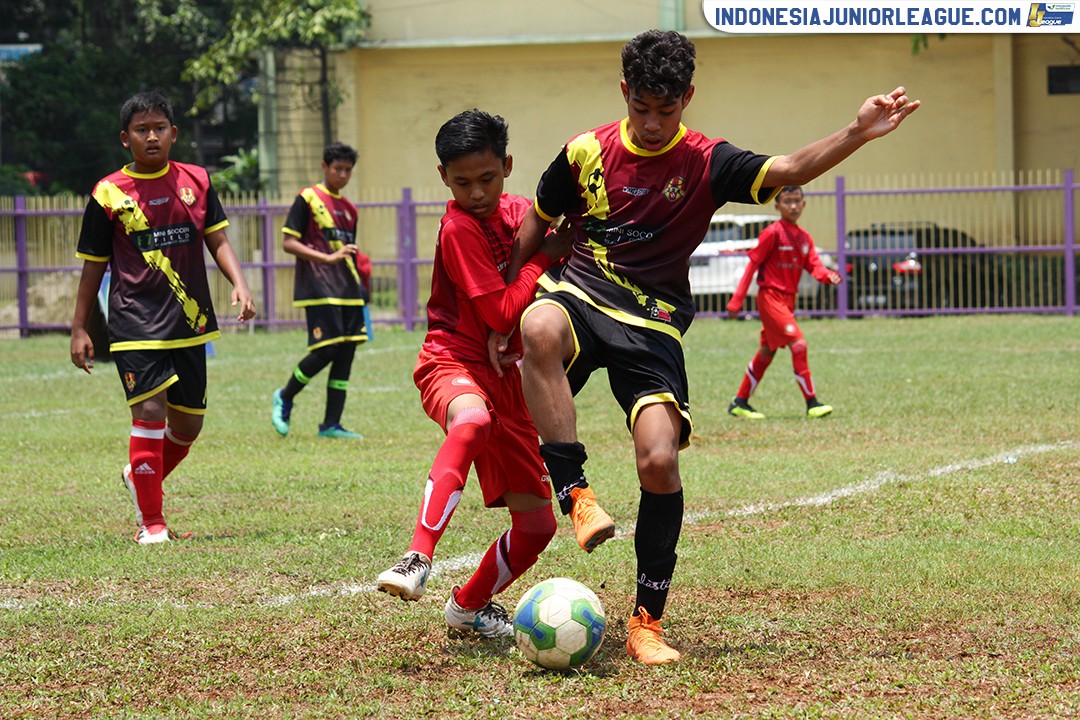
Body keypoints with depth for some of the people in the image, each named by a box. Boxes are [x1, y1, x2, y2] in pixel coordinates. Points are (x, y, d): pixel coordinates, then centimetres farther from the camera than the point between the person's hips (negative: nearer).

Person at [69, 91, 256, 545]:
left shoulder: (195, 182, 7)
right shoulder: (109, 194, -1)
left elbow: (218, 241, 9)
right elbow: (93, 265, 5)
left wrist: (239, 284, -9)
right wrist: (79, 328, 3)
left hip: (190, 321, 4)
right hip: (135, 322, -4)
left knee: (188, 423, 9)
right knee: (150, 412, -15)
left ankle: (139, 477, 40)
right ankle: (151, 523, -4)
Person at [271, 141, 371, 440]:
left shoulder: (349, 208, 19)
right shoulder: (308, 199, -2)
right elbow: (289, 243, -9)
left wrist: (361, 278, 8)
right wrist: (328, 258, -19)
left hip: (348, 290, 7)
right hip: (319, 290, -7)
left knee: (346, 352, 1)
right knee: (325, 350, -13)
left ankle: (331, 424, 5)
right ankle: (285, 398, 10)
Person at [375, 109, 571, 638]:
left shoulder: (520, 212, 8)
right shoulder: (459, 228, -13)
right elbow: (501, 314, -17)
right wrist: (544, 257, -11)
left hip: (508, 377, 7)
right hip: (455, 362, -7)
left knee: (536, 525, 4)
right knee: (473, 420, -45)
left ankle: (470, 605, 30)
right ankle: (418, 560, -52)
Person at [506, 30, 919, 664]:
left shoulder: (706, 163, 0)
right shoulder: (585, 153, 4)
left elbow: (787, 171, -15)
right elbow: (537, 223, 18)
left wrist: (859, 134, -30)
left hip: (653, 323, 0)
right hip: (579, 295, 0)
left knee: (659, 459, -18)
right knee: (542, 329, -38)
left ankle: (648, 620, -2)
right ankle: (576, 494, -32)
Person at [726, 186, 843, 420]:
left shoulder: (804, 237, 10)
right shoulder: (772, 233, -11)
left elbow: (814, 266, 1)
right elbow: (753, 264, -10)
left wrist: (829, 275, -23)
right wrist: (737, 301, -12)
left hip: (788, 299, 8)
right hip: (770, 296, -8)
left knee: (767, 352, 14)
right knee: (798, 343, -17)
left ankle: (740, 402, 23)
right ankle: (811, 403, -16)